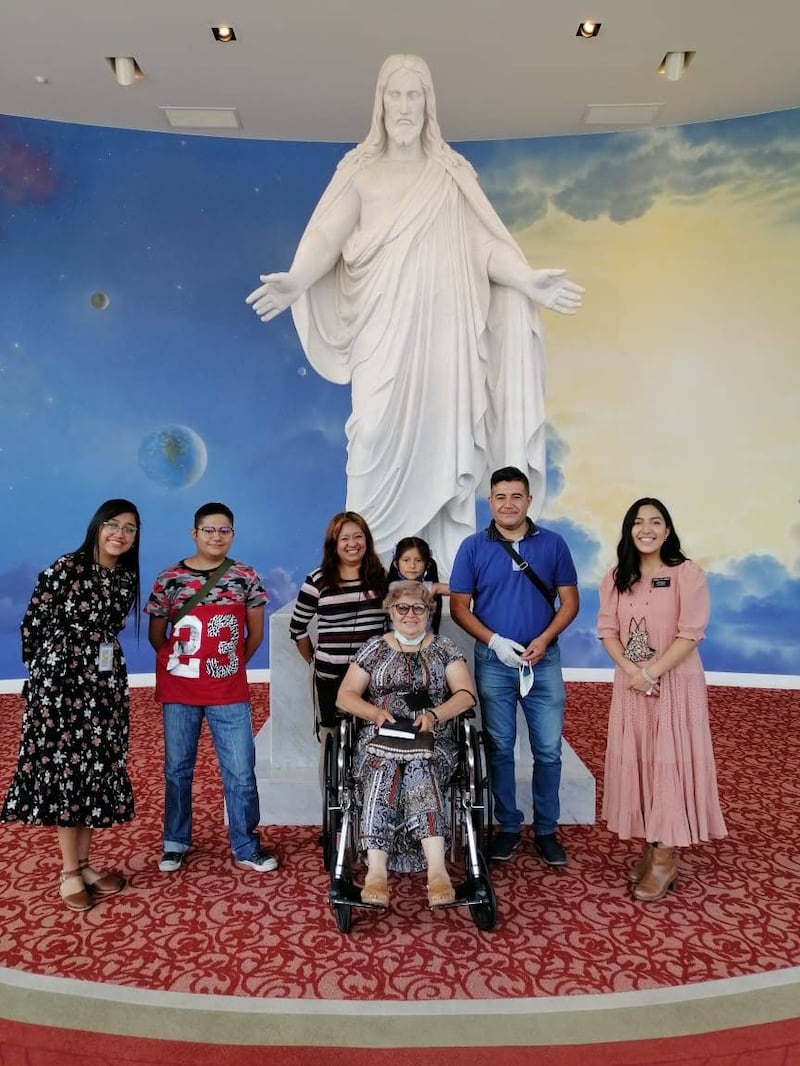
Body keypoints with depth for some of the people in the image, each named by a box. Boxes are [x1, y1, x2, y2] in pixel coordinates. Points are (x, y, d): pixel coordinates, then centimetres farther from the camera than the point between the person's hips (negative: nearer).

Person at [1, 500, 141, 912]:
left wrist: (93, 658, 12)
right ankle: (69, 872, 13)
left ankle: (83, 863, 23)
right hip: (60, 681, -6)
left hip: (105, 682, 6)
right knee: (63, 767, 2)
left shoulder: (127, 578, 5)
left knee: (97, 768, 10)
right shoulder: (65, 568, -13)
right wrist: (42, 670, 5)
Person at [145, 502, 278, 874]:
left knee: (241, 771, 3)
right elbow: (156, 635, 7)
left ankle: (246, 847, 18)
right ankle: (175, 843, 30)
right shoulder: (169, 578, -3)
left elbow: (256, 633, 7)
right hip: (178, 691, 0)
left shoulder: (246, 577, -2)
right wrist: (183, 661, 12)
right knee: (177, 769, 13)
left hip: (229, 692, 0)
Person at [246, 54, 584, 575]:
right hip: (384, 330, -1)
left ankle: (447, 571, 5)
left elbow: (485, 246, 7)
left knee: (445, 436, -1)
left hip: (444, 328, 1)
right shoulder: (359, 170, 12)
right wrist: (296, 281, -19)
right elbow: (327, 235, 0)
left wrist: (528, 280, -10)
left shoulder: (454, 173, 15)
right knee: (378, 435, -7)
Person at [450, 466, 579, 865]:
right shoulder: (473, 547, -2)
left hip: (543, 660, 1)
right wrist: (494, 641, -14)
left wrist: (544, 639, -12)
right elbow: (459, 607, -1)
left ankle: (546, 830, 21)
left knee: (548, 750, 5)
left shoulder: (553, 544, 0)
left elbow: (569, 601, 2)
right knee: (499, 749, 9)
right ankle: (508, 827, 24)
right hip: (493, 661, 0)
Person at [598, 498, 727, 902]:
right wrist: (632, 672, -13)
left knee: (669, 765, -2)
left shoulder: (687, 573, -8)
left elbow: (690, 634, -13)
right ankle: (649, 846, 21)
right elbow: (607, 631, 2)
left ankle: (666, 857, 9)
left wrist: (652, 672, -17)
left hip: (676, 684, -4)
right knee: (634, 763, 8)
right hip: (629, 685, 5)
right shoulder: (616, 578, 6)